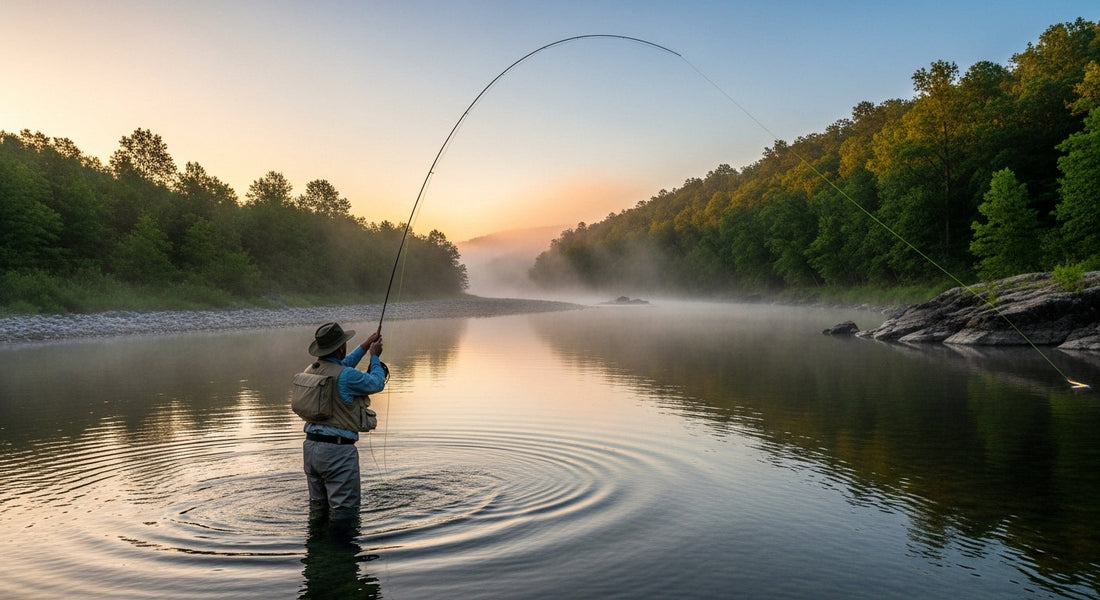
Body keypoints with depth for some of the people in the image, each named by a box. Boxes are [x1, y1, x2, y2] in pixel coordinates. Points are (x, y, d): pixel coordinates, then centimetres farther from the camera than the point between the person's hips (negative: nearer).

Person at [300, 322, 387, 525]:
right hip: (337, 449, -8)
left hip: (310, 446, 8)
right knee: (344, 510, -1)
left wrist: (365, 346, 30)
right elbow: (376, 384, 0)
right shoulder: (347, 376, -18)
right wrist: (374, 357, 16)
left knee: (318, 509, 19)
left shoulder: (311, 370, 6)